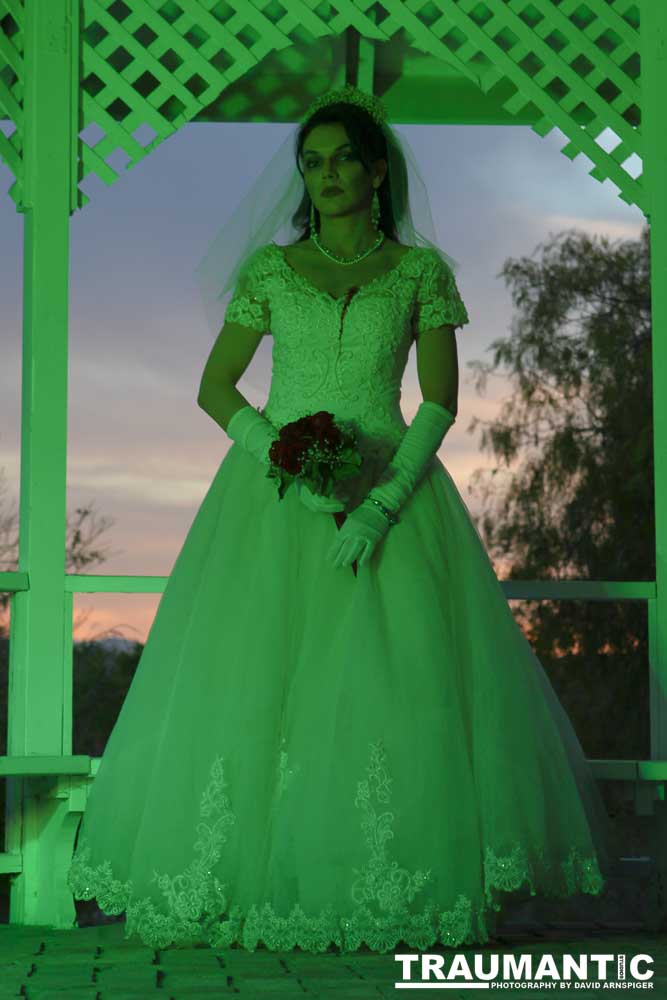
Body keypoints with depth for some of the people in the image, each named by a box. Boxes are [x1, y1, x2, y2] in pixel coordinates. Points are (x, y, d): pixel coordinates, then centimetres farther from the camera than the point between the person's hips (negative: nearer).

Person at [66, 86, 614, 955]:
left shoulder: (421, 272, 5)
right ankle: (247, 881, 3)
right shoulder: (269, 270, 8)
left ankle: (407, 891, -1)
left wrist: (381, 507, -15)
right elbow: (215, 388, 6)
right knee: (246, 679, -7)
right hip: (275, 496, 1)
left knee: (405, 680, -10)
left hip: (390, 490, -1)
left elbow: (442, 401, -2)